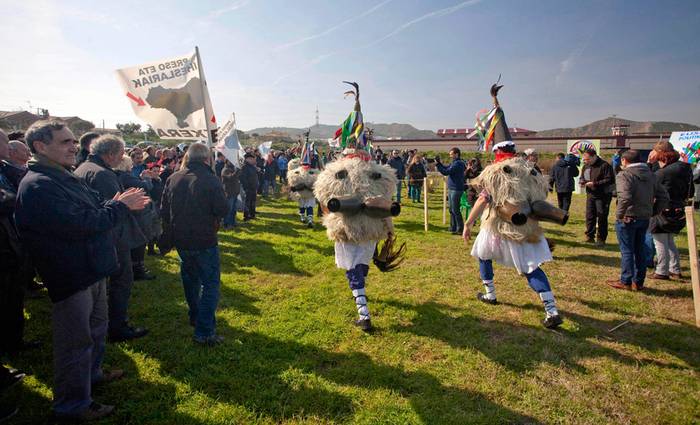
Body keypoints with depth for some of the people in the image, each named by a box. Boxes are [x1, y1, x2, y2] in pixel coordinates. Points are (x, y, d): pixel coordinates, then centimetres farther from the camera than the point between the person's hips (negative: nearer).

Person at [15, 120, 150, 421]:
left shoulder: (65, 178, 12)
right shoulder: (37, 186, -22)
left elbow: (94, 211, 13)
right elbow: (80, 224, -29)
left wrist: (118, 203, -5)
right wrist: (120, 206, -17)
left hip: (91, 272, 10)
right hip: (70, 280, -10)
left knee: (95, 329, 26)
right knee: (76, 342, 4)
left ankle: (92, 374, 47)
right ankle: (73, 405, 22)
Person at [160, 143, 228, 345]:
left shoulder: (173, 179, 2)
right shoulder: (210, 180, -17)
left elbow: (164, 210, 7)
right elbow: (223, 210, -18)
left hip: (180, 240, 7)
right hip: (204, 241, -6)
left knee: (190, 278, 24)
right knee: (210, 283, 1)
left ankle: (195, 317, 41)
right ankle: (204, 332, -3)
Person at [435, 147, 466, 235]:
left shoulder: (458, 163, -15)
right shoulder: (455, 163, 16)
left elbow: (446, 172, -20)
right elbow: (446, 169, 15)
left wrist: (437, 164, -13)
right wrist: (439, 163, 3)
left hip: (456, 189, -10)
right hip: (451, 189, 10)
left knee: (455, 210, -5)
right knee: (452, 210, 14)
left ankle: (460, 229, 2)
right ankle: (453, 228, 22)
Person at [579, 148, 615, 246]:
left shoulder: (605, 165, -13)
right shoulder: (586, 166, 9)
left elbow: (610, 180, -17)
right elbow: (582, 177, 22)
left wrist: (595, 183, -22)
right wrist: (581, 182, -2)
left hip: (603, 196, -6)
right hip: (590, 195, 6)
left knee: (602, 218, -1)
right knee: (590, 216, 7)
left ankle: (601, 239, 8)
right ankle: (590, 236, 16)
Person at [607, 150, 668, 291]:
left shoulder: (624, 175, -14)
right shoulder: (651, 175, 10)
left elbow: (625, 197, -28)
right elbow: (664, 196, 11)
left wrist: (619, 214, -19)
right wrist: (652, 211, 12)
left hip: (628, 218, -7)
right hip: (645, 219, 7)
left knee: (627, 251, 3)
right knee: (640, 250, 15)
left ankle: (625, 281, 10)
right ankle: (638, 282, 23)